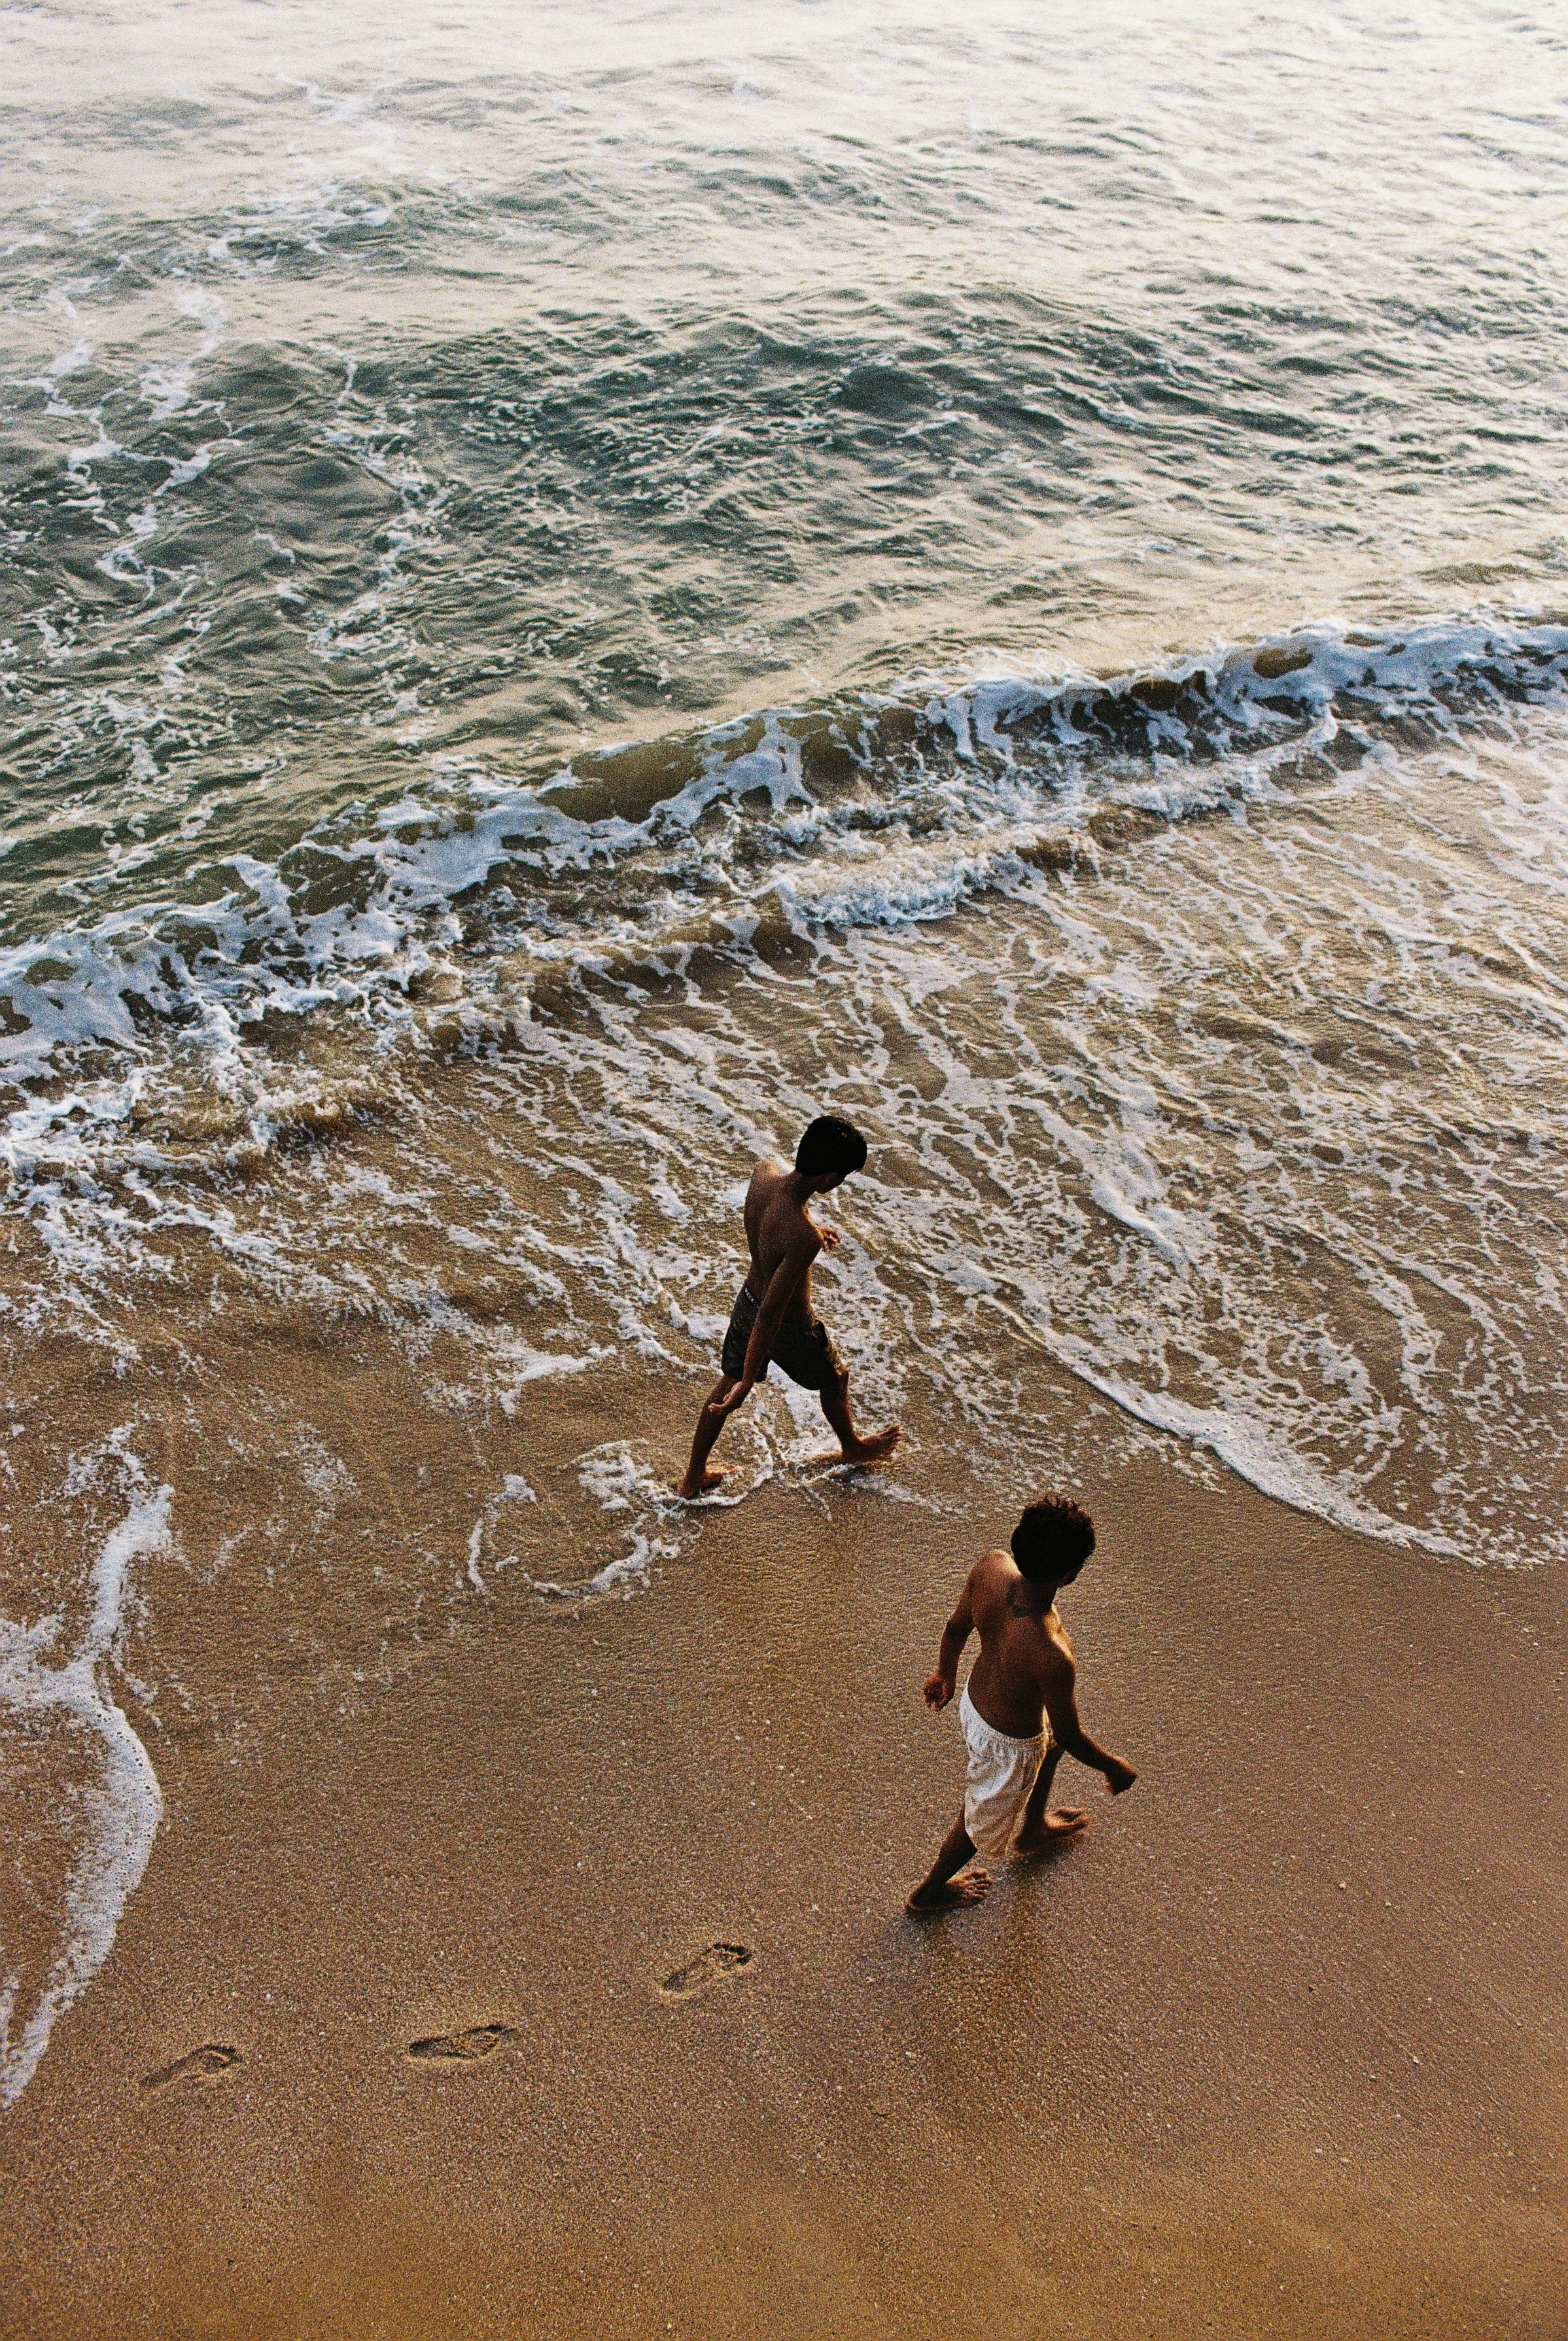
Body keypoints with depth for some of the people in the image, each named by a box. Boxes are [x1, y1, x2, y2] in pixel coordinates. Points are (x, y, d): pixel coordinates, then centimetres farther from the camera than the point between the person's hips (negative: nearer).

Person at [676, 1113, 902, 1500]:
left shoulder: (764, 1171, -21)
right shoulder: (804, 1239, -42)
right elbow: (771, 1314, -36)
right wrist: (748, 1383, -28)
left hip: (746, 1301, 6)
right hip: (789, 1327, -6)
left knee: (727, 1384, 27)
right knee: (834, 1380, 26)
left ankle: (693, 1478, 45)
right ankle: (853, 1447, 56)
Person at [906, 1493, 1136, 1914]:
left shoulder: (989, 1568, -28)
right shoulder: (1052, 1658, -44)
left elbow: (956, 1627, -6)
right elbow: (1071, 1737, -24)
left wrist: (945, 1673, 16)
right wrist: (1114, 1768, -2)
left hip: (974, 1700, 6)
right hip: (1006, 1744, -6)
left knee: (1050, 1744, 37)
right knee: (981, 1824, 27)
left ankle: (1033, 1830, 66)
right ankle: (928, 1892, 56)